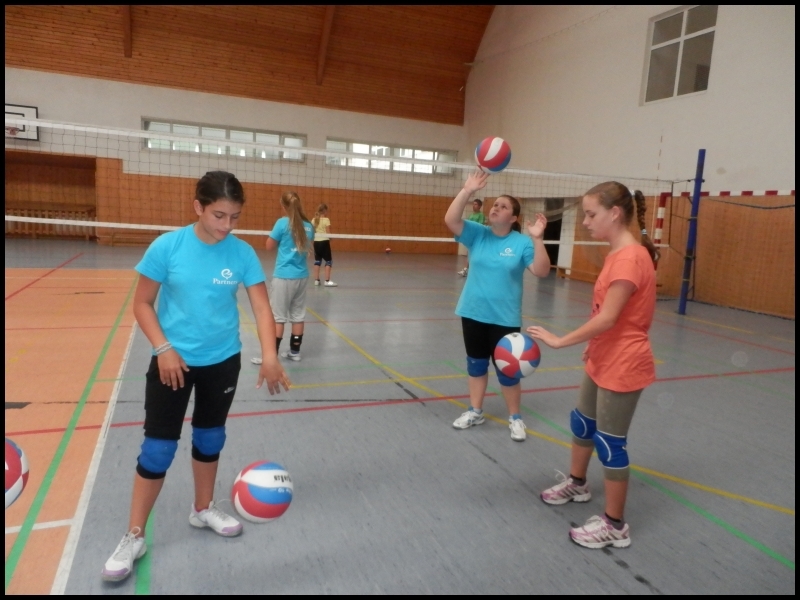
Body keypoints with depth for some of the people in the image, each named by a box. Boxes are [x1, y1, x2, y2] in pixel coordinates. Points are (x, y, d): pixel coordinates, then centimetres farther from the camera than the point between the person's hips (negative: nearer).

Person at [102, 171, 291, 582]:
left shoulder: (242, 253, -10)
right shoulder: (167, 246, -14)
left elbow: (262, 308, -12)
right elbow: (142, 303, -7)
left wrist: (269, 357, -27)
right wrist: (163, 348, -18)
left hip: (223, 361, 3)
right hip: (173, 360, -2)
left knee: (210, 438, 18)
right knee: (158, 447, 2)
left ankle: (203, 510, 41)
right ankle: (134, 537, 21)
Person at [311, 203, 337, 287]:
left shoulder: (314, 220, 6)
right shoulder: (326, 220, -9)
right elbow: (328, 233, -13)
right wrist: (330, 238, 4)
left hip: (316, 242, 6)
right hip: (324, 242, -6)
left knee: (317, 260, 14)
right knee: (328, 261, 2)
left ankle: (316, 280, 15)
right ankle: (327, 281, -2)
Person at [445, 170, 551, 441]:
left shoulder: (522, 243, -8)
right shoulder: (477, 234, -2)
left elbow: (542, 271, -17)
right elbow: (451, 220, -16)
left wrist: (537, 239, -27)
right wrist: (467, 190, -24)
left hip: (504, 317, -3)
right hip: (473, 312, 3)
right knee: (476, 362, 15)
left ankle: (515, 417, 24)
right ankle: (475, 411, 31)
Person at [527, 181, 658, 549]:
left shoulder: (630, 257, -24)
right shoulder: (619, 254, 6)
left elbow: (607, 318, -27)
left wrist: (559, 341, -23)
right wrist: (593, 347, 19)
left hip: (622, 367, -10)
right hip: (602, 361, 10)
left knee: (610, 442, 2)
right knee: (581, 422, 24)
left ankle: (615, 526, 19)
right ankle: (577, 484, 47)